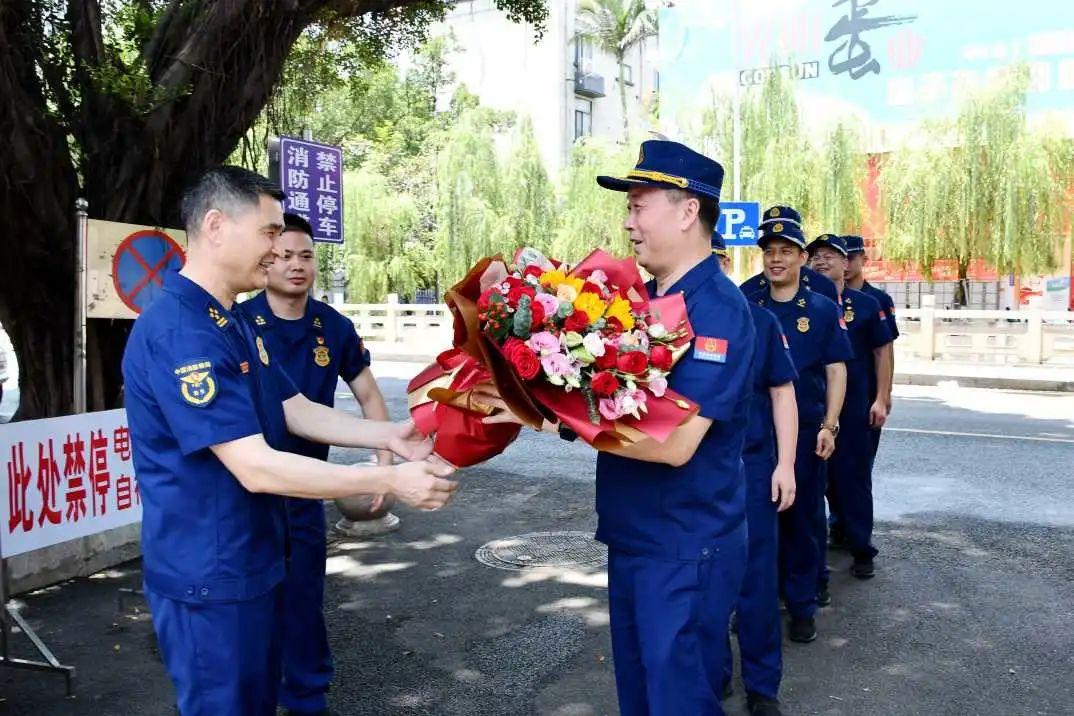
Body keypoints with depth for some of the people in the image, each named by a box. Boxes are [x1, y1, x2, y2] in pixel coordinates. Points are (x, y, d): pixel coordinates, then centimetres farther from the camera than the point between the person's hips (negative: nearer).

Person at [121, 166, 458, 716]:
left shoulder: (233, 321, 10)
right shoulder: (179, 330, -25)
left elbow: (295, 411, 9)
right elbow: (256, 468, -28)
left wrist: (390, 436, -5)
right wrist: (389, 480, -25)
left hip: (251, 557, 10)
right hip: (209, 573, -9)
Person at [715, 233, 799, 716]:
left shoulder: (760, 321, -1)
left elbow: (782, 394, 2)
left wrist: (785, 464, -4)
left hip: (751, 467, 0)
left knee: (756, 580, 7)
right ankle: (710, 675, 31)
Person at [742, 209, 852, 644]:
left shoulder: (823, 310, 1)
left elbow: (836, 371, 0)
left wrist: (828, 426, -8)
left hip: (805, 432, -1)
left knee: (803, 517, 7)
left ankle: (802, 604, 19)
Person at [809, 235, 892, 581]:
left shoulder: (866, 304, 1)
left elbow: (882, 352, 3)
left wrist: (880, 399, -3)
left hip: (855, 407, -1)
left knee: (854, 475, 4)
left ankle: (861, 550, 16)